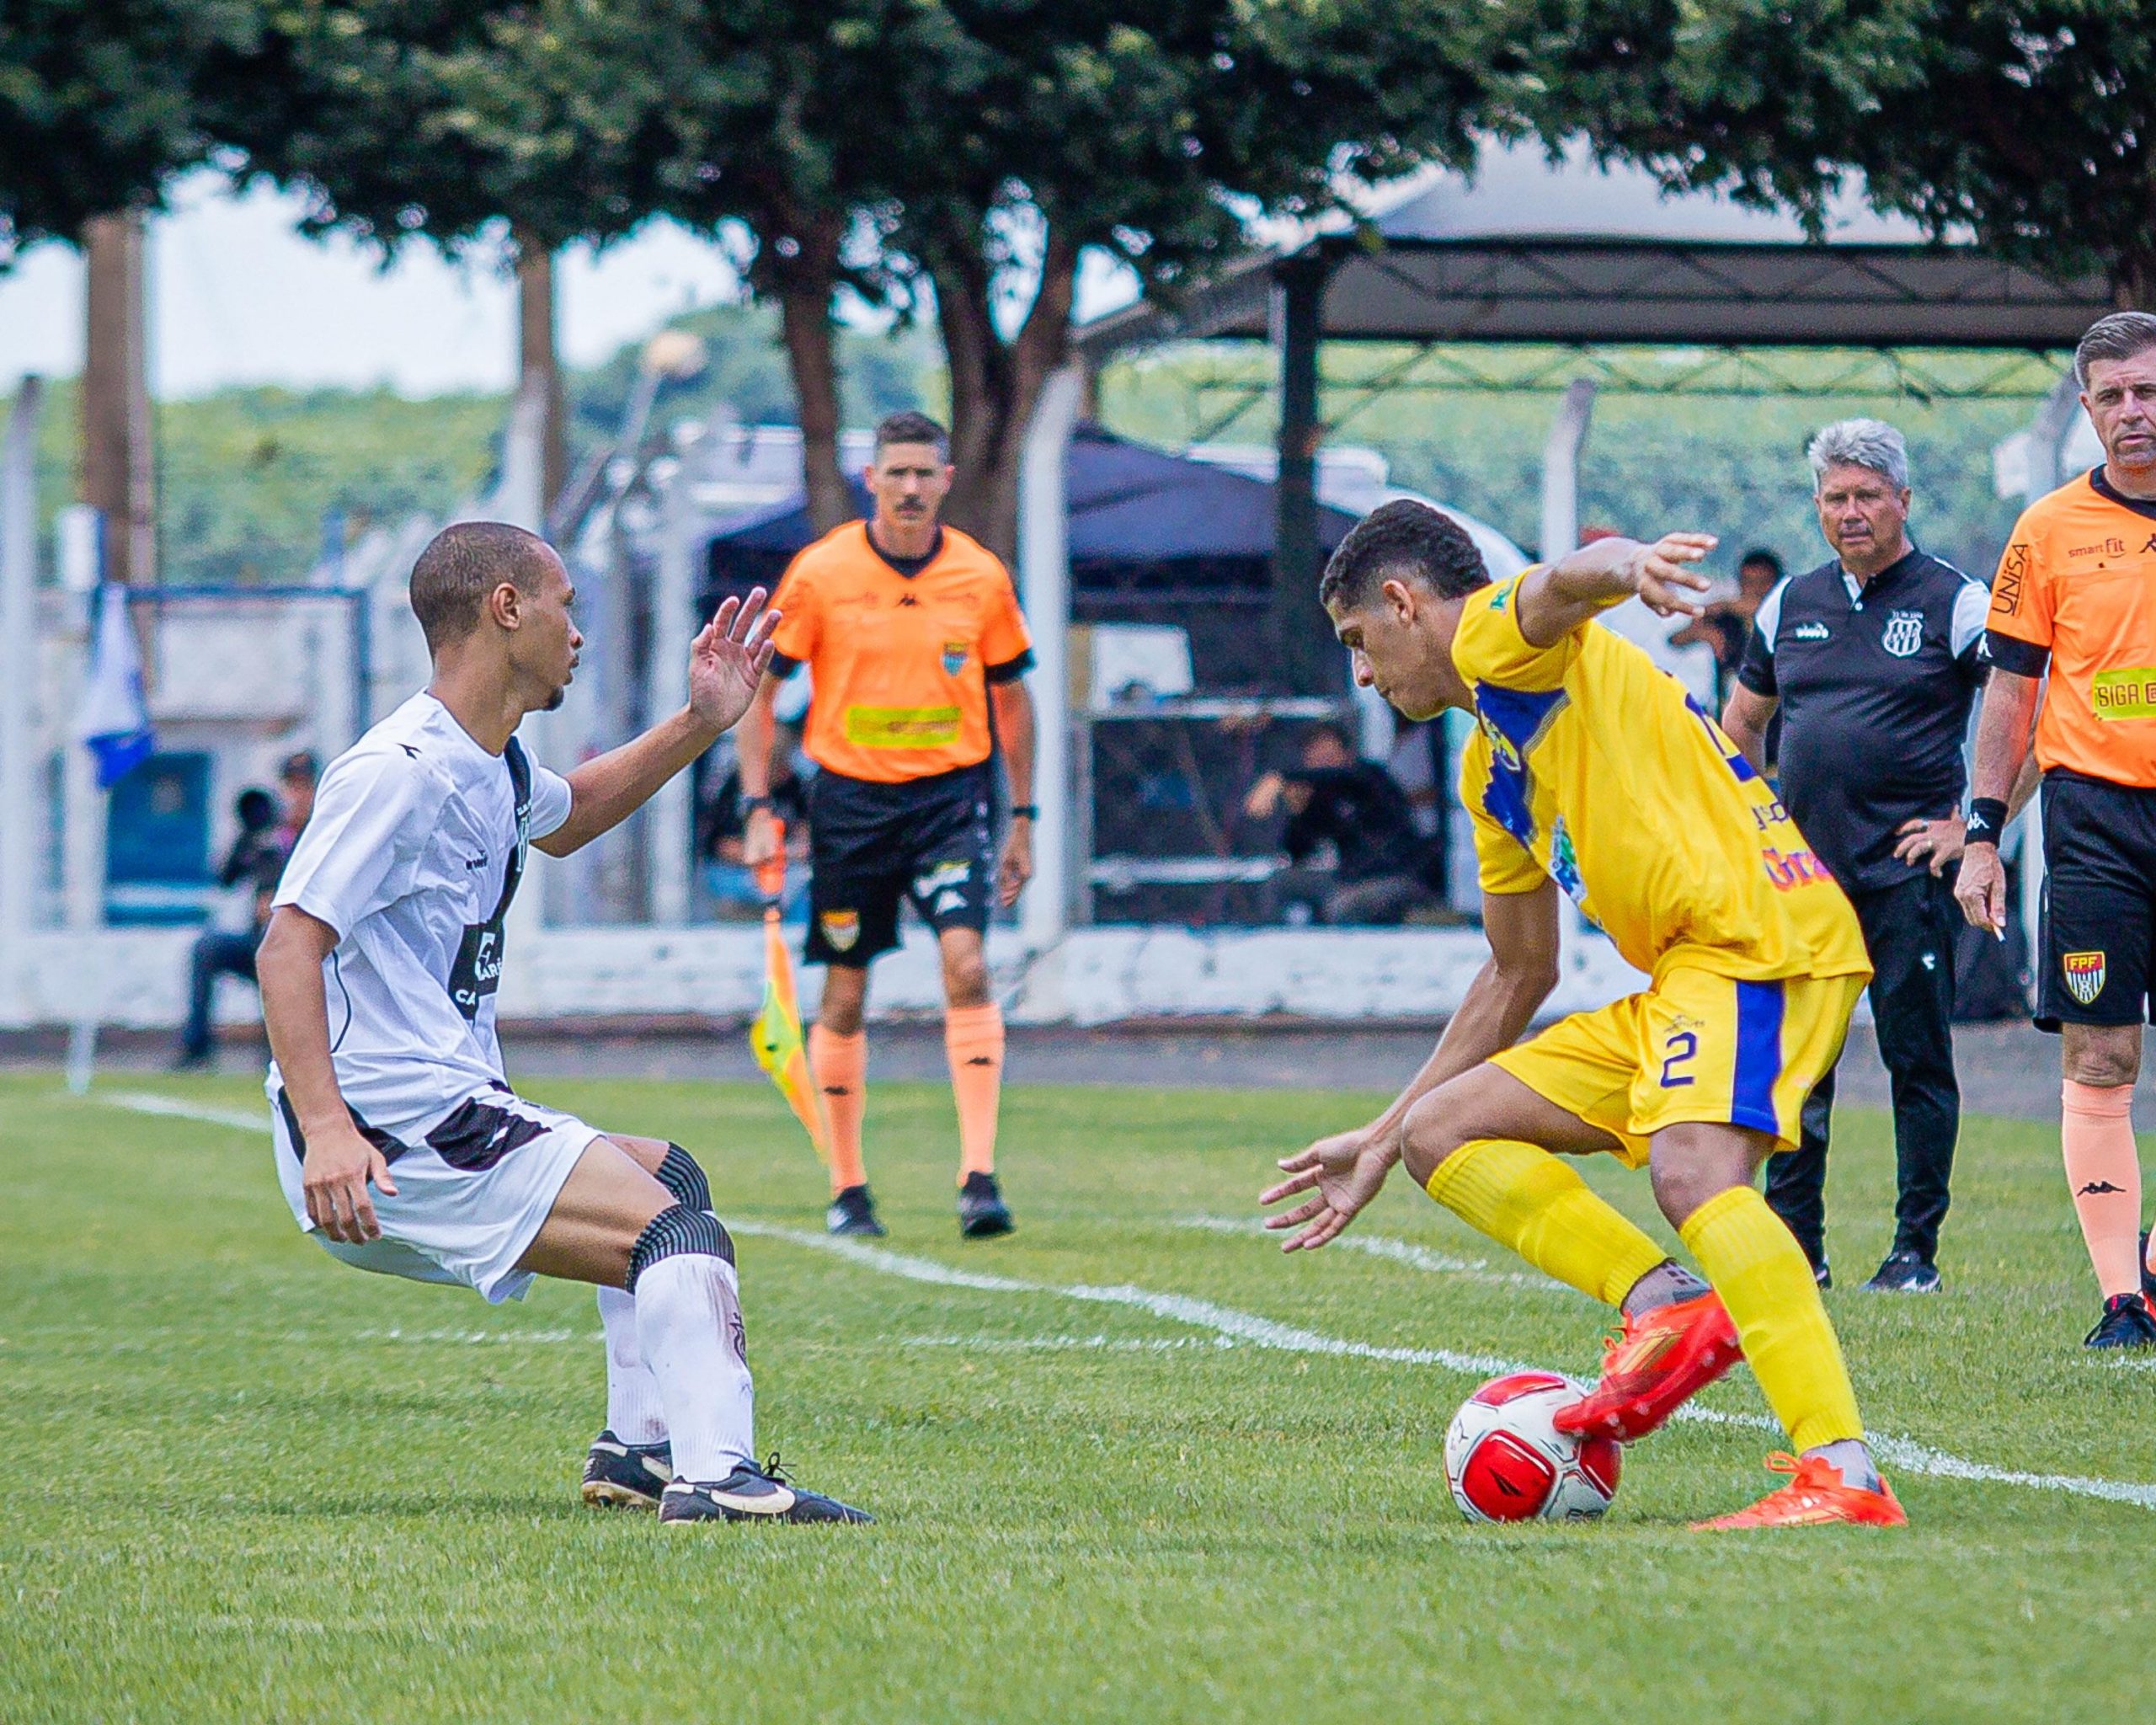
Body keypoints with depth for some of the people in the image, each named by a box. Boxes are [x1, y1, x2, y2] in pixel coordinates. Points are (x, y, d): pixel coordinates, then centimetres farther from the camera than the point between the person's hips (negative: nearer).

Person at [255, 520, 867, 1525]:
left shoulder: (492, 764, 16)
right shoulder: (401, 770, -15)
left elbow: (563, 819, 40)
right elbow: (289, 945, -22)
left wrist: (698, 725, 28)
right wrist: (324, 1128, -33)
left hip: (451, 1115, 11)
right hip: (387, 1139, -11)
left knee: (667, 1176, 29)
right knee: (682, 1235, -20)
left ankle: (643, 1446, 26)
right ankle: (713, 1476, -33)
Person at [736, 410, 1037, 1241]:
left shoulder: (982, 576, 1)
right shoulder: (820, 572, -4)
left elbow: (1011, 696, 12)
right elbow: (757, 688, 2)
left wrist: (1022, 819, 11)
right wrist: (758, 809, -5)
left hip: (949, 795, 0)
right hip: (851, 797, 0)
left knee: (966, 964, -19)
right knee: (844, 996, 4)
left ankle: (979, 1176, -20)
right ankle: (847, 1188, 18)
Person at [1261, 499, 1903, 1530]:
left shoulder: (1496, 631, -2)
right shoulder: (1488, 768, 26)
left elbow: (1563, 587, -28)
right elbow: (1518, 974, 33)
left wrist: (1623, 566, -54)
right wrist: (1382, 1135, 36)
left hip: (1759, 931, -10)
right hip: (1682, 980, 10)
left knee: (1692, 1169, -32)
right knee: (1442, 1133, 11)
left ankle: (1844, 1477, -40)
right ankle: (1666, 1304, -10)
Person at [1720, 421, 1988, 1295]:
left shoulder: (1955, 603, -3)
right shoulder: (1790, 605, 13)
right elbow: (1740, 723, 26)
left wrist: (1974, 825, -9)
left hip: (1908, 871, -5)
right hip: (1802, 871, 5)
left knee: (1918, 1058, -2)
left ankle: (1917, 1249, 3)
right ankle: (1794, 1245, 10)